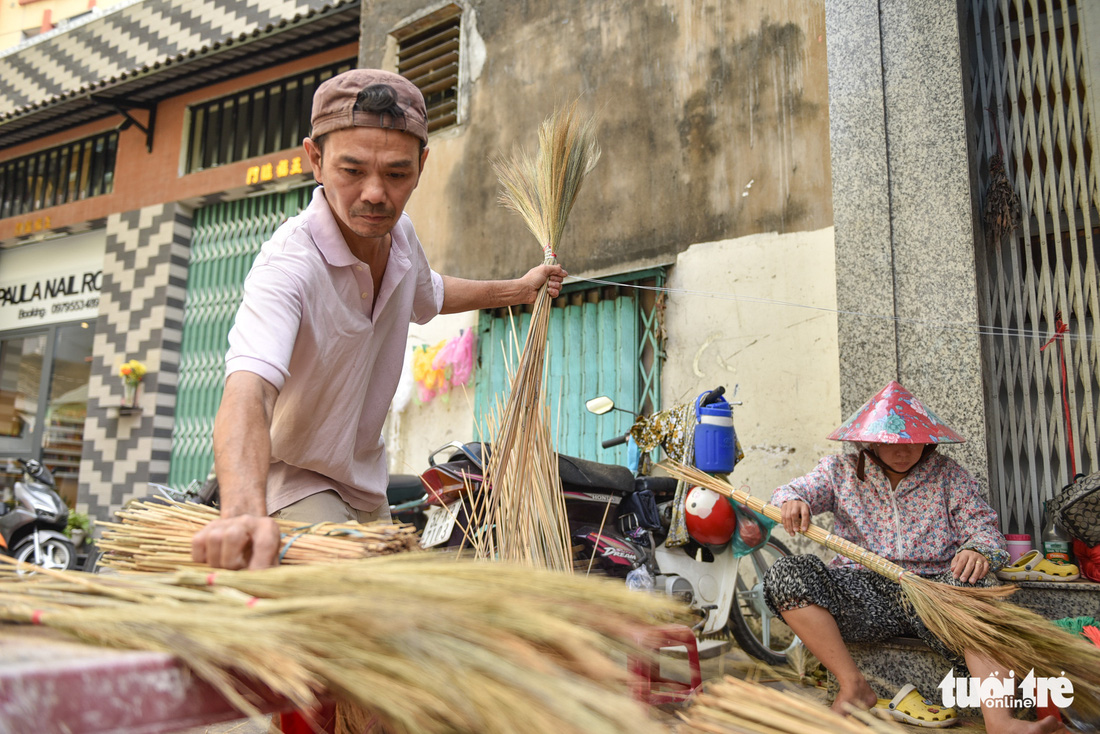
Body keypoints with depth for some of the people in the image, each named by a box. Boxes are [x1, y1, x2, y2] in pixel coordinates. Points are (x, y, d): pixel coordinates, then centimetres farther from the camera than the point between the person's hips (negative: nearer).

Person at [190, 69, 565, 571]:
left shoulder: (399, 234, -8)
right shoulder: (290, 263, -33)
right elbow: (248, 388, -50)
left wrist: (517, 290, 22)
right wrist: (244, 511, -68)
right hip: (294, 479, -7)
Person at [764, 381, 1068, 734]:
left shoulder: (949, 476, 12)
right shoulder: (842, 470, 12)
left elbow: (983, 528, 3)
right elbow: (794, 491, 7)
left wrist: (979, 550, -23)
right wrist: (791, 502, -20)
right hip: (861, 595, 1)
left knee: (974, 582, -35)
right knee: (787, 571, -26)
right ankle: (855, 687, -25)